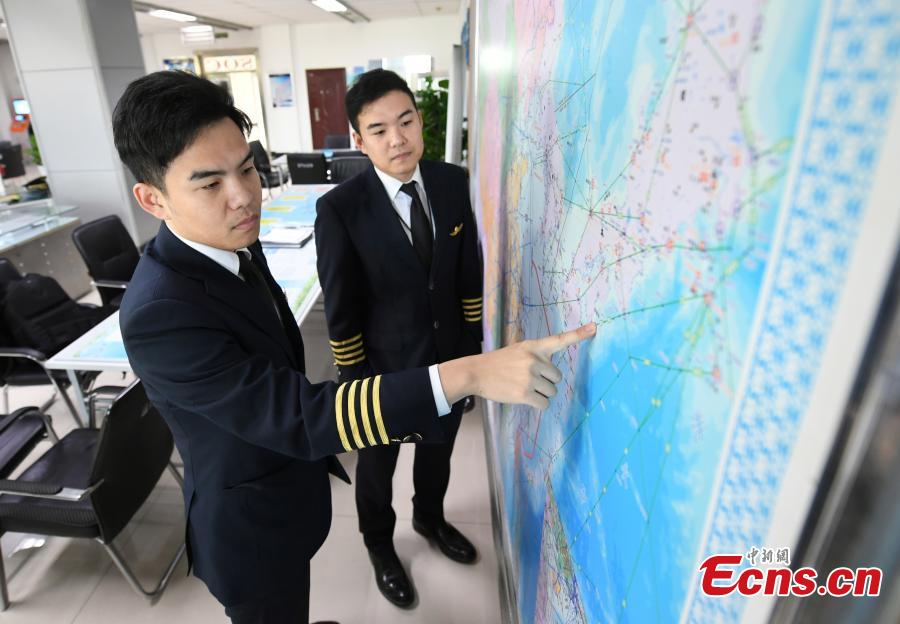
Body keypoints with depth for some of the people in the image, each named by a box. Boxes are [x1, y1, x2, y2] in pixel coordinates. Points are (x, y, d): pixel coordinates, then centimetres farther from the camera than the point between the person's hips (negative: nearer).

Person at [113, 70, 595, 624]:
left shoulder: (234, 243, -7)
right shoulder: (159, 316, -35)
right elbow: (299, 418, -40)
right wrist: (468, 374, -48)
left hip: (285, 487, 7)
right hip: (252, 525, -7)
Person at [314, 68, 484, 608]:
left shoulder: (453, 182, -7)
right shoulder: (340, 209, -20)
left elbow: (470, 274, 1)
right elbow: (340, 311, -14)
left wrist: (474, 347, 4)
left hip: (451, 356, 4)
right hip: (385, 367, -4)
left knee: (438, 451, 27)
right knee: (378, 466, 21)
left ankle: (430, 518, 58)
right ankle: (381, 547, 51)